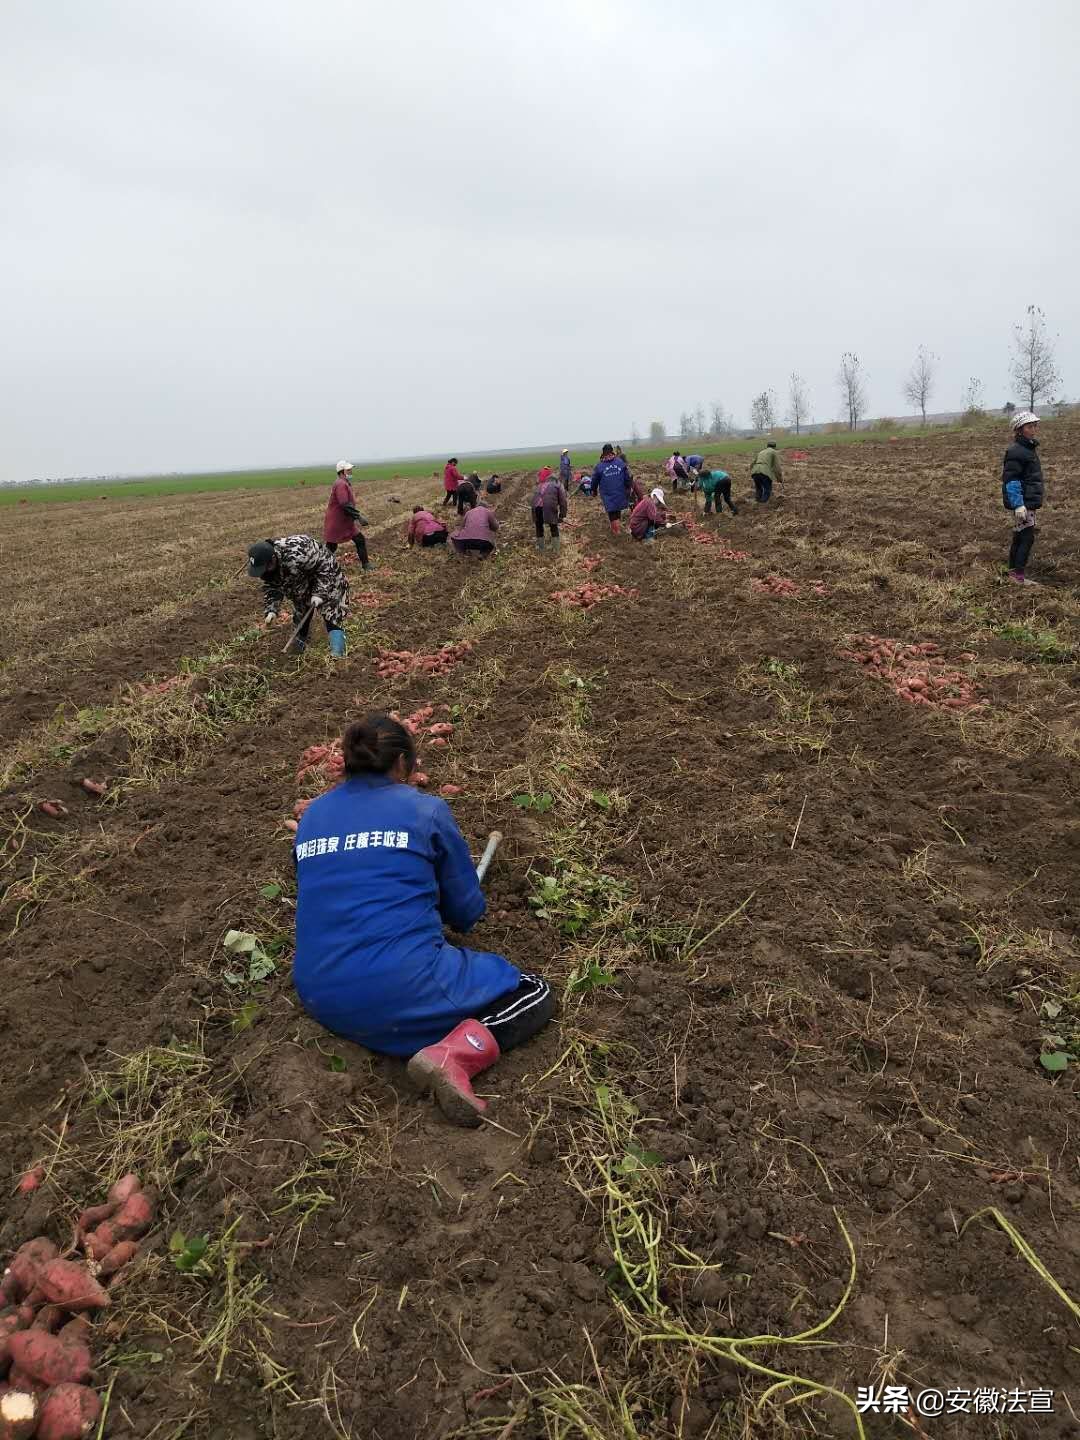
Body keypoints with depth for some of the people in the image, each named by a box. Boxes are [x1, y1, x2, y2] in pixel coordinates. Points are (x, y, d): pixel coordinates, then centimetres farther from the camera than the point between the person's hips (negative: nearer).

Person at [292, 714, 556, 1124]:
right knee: (534, 993, 10)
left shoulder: (312, 816, 12)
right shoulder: (426, 810, -1)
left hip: (321, 999, 6)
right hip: (401, 990, -6)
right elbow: (466, 911, 6)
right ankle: (452, 1055, -15)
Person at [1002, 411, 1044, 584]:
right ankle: (1019, 576, -5)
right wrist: (1018, 504, -25)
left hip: (1029, 501, 10)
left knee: (1019, 537, 14)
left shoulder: (1029, 448, 15)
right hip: (1023, 503, -10)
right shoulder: (1016, 451, -16)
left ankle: (1013, 572, 23)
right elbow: (1011, 480, -21)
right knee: (1027, 538, -9)